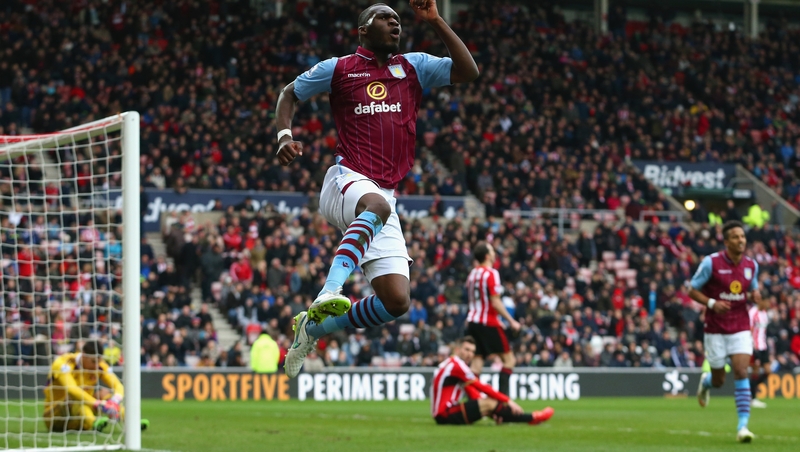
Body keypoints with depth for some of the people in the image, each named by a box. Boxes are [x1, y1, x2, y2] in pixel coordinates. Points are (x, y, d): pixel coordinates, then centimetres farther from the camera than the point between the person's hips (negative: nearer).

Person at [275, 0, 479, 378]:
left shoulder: (414, 67, 15)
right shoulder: (338, 69, 8)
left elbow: (468, 72, 4)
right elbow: (289, 94, 21)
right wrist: (284, 136, 1)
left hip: (384, 198, 5)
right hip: (346, 181, -5)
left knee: (397, 301, -6)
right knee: (377, 204, -43)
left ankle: (314, 326, 15)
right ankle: (329, 294, -54)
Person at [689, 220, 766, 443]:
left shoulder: (751, 265, 2)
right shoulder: (711, 262, -11)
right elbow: (693, 291, -5)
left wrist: (755, 295, -8)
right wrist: (712, 303, -22)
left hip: (741, 328, 2)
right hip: (716, 330, -2)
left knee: (741, 372, -14)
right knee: (719, 381, 8)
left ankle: (743, 426, -13)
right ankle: (706, 381, 48)